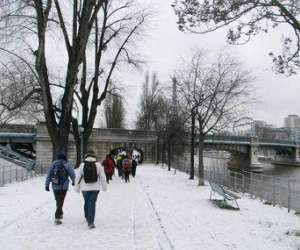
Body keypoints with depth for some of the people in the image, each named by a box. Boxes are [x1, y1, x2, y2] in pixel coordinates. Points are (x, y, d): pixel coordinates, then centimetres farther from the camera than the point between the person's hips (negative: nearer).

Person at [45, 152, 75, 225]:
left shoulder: (52, 164, 1)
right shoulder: (67, 165, -5)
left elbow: (48, 175, 0)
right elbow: (72, 174, -1)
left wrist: (47, 185, 6)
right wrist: (73, 182, 18)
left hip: (55, 186, 3)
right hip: (64, 186, -2)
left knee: (58, 200, 18)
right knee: (60, 201, 2)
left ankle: (60, 213, 34)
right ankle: (57, 217, -6)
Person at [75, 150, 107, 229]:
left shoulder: (82, 165, -3)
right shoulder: (98, 164, -4)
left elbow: (78, 177, 1)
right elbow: (102, 176, 0)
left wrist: (77, 187, 12)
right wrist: (104, 187, 12)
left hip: (85, 188, 1)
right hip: (95, 188, -1)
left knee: (86, 203, 20)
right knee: (92, 204, 2)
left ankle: (87, 218, 35)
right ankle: (90, 222, -3)